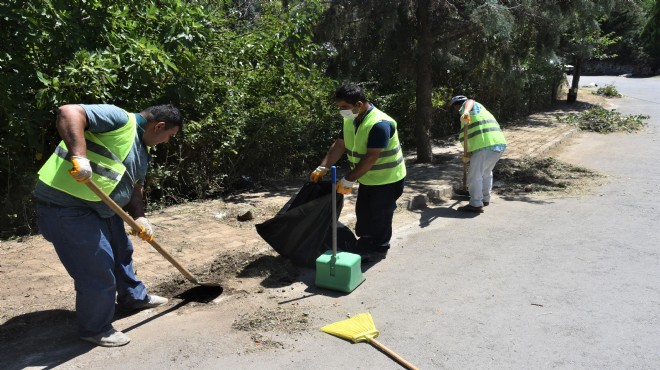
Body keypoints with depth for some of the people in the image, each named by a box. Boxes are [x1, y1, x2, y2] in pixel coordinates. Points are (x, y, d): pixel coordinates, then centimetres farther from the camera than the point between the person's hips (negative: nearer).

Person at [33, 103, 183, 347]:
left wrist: (139, 218, 0)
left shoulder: (143, 150, 14)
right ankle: (95, 328, 19)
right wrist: (79, 156, -39)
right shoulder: (120, 119, -16)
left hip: (100, 207, 11)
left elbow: (134, 188, 16)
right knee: (98, 271, -3)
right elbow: (68, 112, -28)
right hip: (65, 206, -11)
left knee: (121, 251, 25)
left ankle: (133, 297, 48)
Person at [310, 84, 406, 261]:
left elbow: (371, 158, -32)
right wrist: (322, 168, -6)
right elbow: (339, 145, 3)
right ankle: (365, 245, 34)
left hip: (386, 180, -8)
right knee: (363, 214, 17)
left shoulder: (379, 124, -30)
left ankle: (377, 250, 21)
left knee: (379, 217, 4)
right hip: (368, 178, 8)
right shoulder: (350, 120, -2)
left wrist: (348, 180, -30)